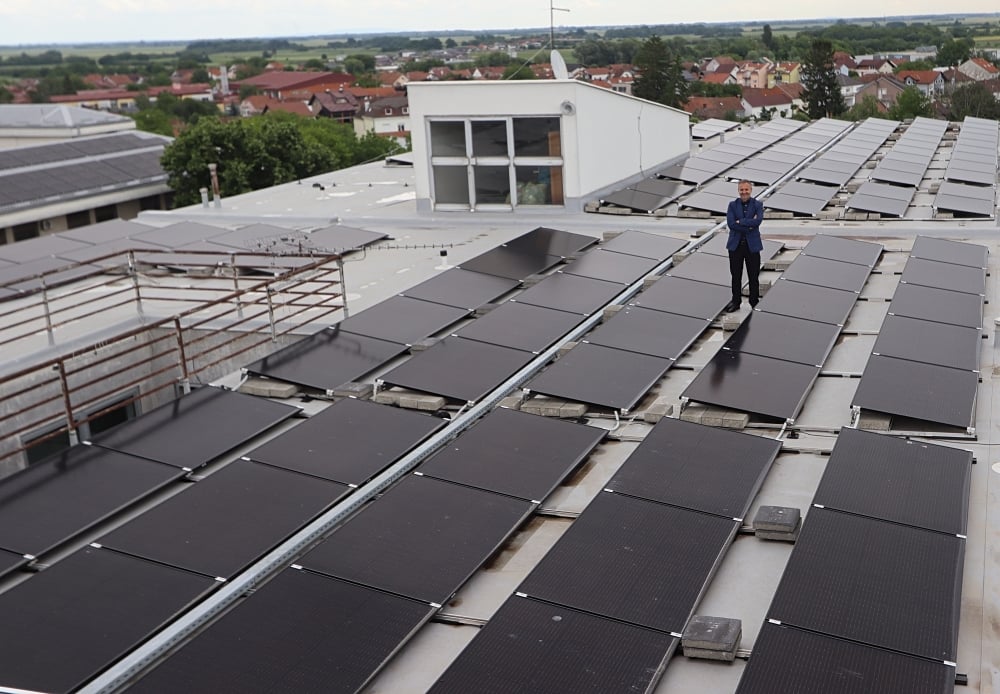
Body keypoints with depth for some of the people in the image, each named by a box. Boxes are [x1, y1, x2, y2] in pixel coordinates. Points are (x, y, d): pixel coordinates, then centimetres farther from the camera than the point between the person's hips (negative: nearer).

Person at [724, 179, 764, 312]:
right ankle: (736, 302, 20)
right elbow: (731, 224, -12)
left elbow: (758, 221, -18)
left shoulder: (757, 205, 0)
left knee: (753, 276, 6)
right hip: (735, 245, 1)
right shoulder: (732, 205, 3)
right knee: (736, 276, 9)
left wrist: (740, 222, -15)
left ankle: (754, 302, 18)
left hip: (752, 245, -1)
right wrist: (749, 225, -16)